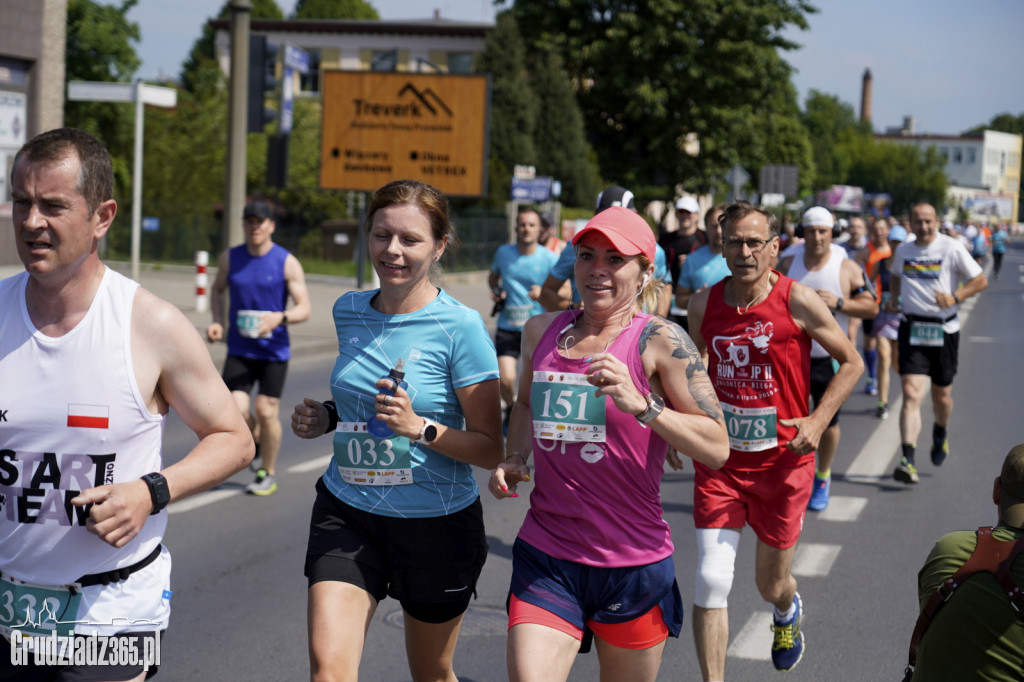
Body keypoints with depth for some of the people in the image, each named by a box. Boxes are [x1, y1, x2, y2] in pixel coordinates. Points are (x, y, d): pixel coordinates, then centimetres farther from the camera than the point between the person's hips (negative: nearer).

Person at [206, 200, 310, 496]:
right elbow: (217, 289, 21)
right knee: (236, 410, -11)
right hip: (239, 349, 2)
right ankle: (256, 440, 25)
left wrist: (280, 317, -28)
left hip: (274, 350, -2)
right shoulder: (229, 258, 3)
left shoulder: (287, 263, -6)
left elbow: (304, 309, -8)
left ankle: (268, 473, 19)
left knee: (266, 411, -1)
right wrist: (217, 322, 3)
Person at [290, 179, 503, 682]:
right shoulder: (348, 311, 3)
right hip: (345, 513, 4)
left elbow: (491, 449, -12)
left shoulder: (459, 327, -14)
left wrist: (420, 428, -27)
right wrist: (327, 417, 2)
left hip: (435, 523, -3)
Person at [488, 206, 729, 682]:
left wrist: (640, 404, -25)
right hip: (545, 557, 3)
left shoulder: (660, 341, -8)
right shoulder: (541, 331, 6)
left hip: (633, 564, -2)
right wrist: (515, 459, 8)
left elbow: (717, 448, -14)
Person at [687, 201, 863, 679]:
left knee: (771, 583, 16)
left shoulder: (798, 301, -11)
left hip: (782, 461, -1)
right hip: (719, 460, 2)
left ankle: (788, 612, 54)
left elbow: (851, 363, -1)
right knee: (710, 582, -10)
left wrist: (817, 421, -13)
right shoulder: (703, 304, -2)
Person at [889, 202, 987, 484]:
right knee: (911, 394, -13)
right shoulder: (903, 250, 7)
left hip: (944, 330, -1)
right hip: (911, 329, 1)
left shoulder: (952, 249, -5)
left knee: (942, 396, 12)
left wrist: (955, 297, -18)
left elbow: (980, 281, -2)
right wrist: (893, 298, 10)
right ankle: (908, 461, -20)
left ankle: (940, 435, 46)